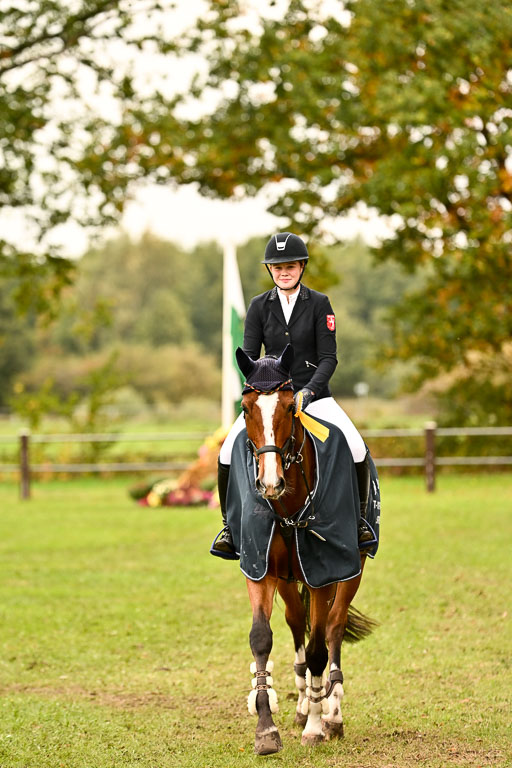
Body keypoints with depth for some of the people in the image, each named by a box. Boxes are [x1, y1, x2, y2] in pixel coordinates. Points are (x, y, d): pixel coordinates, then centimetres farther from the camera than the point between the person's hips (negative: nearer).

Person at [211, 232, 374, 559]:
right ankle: (230, 525, -1)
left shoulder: (319, 304, -1)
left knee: (357, 450, -24)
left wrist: (308, 391, -22)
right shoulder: (259, 306, 4)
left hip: (314, 395, -1)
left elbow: (329, 358, -6)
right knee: (228, 454, -21)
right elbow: (248, 356, 1)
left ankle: (360, 518, 0)